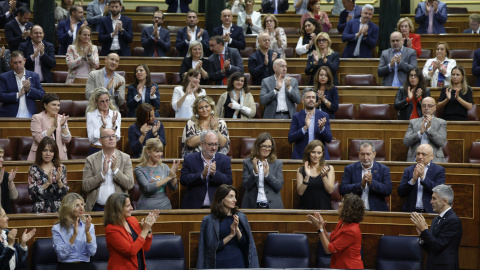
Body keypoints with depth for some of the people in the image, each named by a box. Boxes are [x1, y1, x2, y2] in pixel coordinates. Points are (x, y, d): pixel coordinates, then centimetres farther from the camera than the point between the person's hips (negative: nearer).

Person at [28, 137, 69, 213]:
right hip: (40, 210, -1)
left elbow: (65, 193, 4)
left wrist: (59, 181, -12)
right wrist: (48, 182, -13)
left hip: (58, 209, 1)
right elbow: (32, 193, -5)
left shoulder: (61, 168, 9)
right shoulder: (34, 169, 5)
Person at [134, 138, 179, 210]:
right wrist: (168, 177, -20)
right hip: (147, 208, -3)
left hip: (165, 206, 3)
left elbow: (173, 188, 2)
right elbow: (147, 188, -19)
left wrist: (174, 175, -17)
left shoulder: (164, 167, 6)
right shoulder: (140, 169, -5)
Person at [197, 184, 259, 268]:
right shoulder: (209, 220, -4)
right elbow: (212, 247, -7)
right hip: (220, 264, -2)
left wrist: (237, 230, -15)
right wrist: (231, 235, -15)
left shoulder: (241, 217, 4)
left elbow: (245, 245, 1)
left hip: (239, 263, 2)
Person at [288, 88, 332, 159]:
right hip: (300, 156, -1)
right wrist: (305, 127, -17)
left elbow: (329, 139, 4)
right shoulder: (296, 116, 5)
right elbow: (290, 139, -5)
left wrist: (322, 128, -15)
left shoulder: (324, 116, 7)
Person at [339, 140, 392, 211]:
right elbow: (342, 190, 0)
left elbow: (388, 191, -1)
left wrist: (372, 183, -13)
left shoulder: (383, 169, 10)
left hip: (376, 211, 1)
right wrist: (361, 185, -12)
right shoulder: (350, 169, 10)